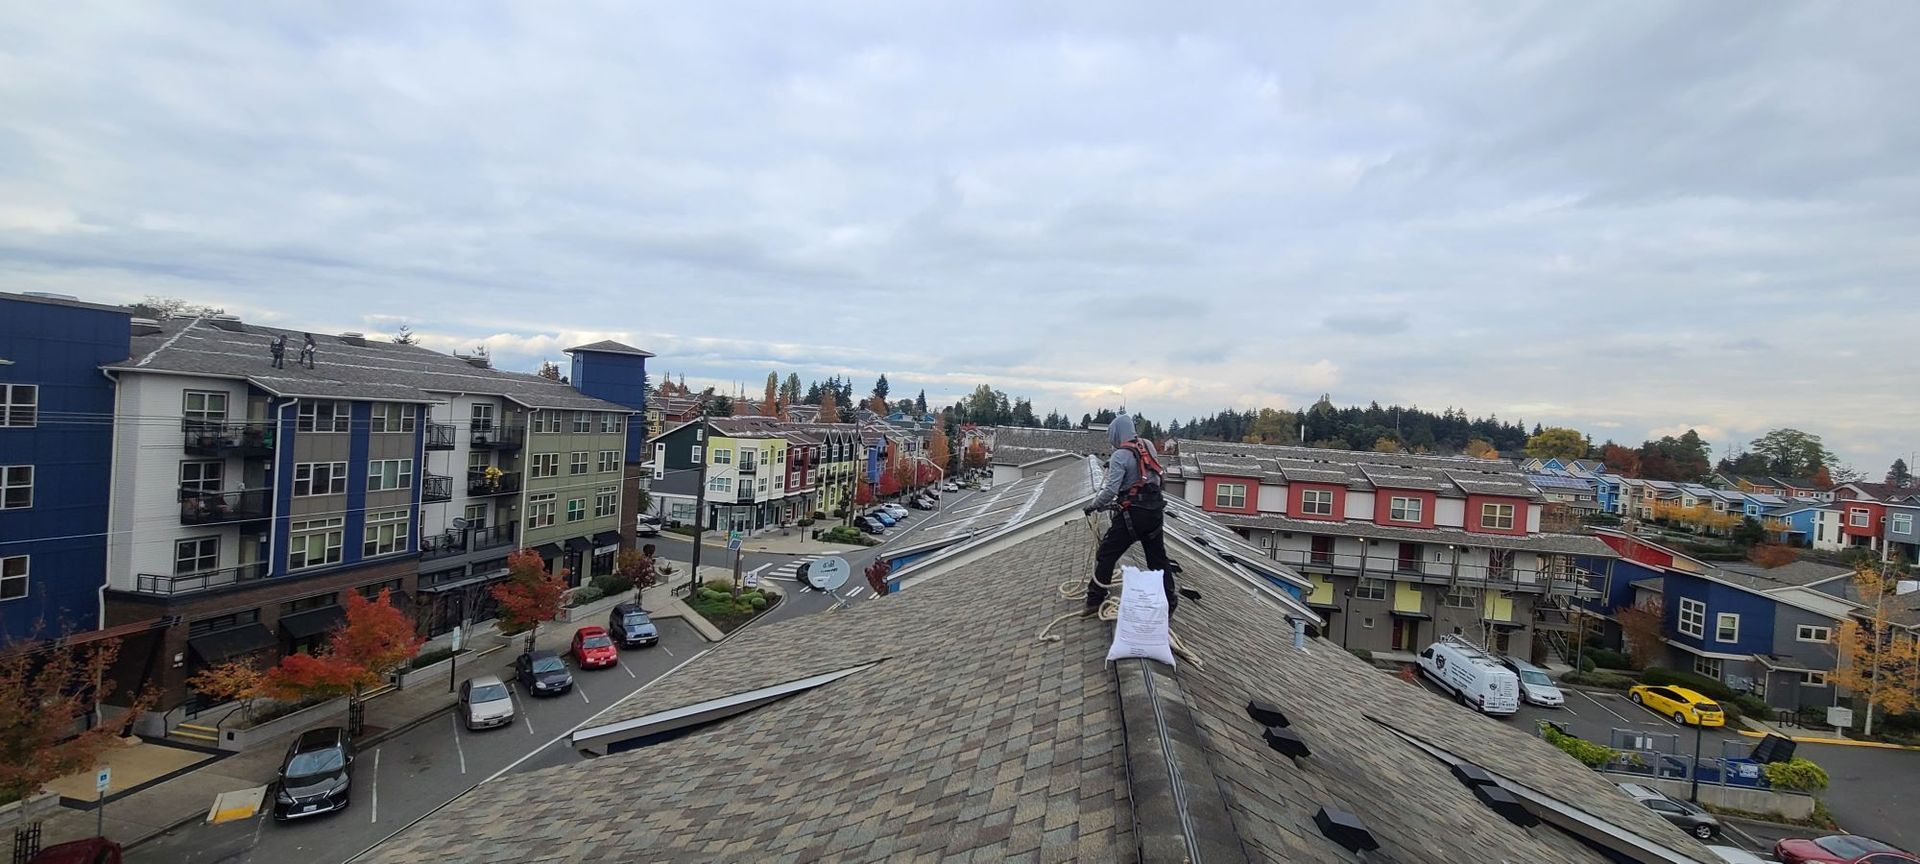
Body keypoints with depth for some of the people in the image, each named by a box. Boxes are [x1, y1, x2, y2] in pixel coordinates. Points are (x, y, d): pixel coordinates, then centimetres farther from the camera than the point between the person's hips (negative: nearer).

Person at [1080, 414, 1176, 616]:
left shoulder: (1120, 456, -12)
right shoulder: (1148, 446, 7)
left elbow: (1110, 491, -18)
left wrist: (1093, 506, -3)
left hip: (1132, 514, -7)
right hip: (1155, 511, 7)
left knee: (1105, 555, 4)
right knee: (1158, 558, 17)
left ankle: (1095, 600, 8)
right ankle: (1169, 601, 23)